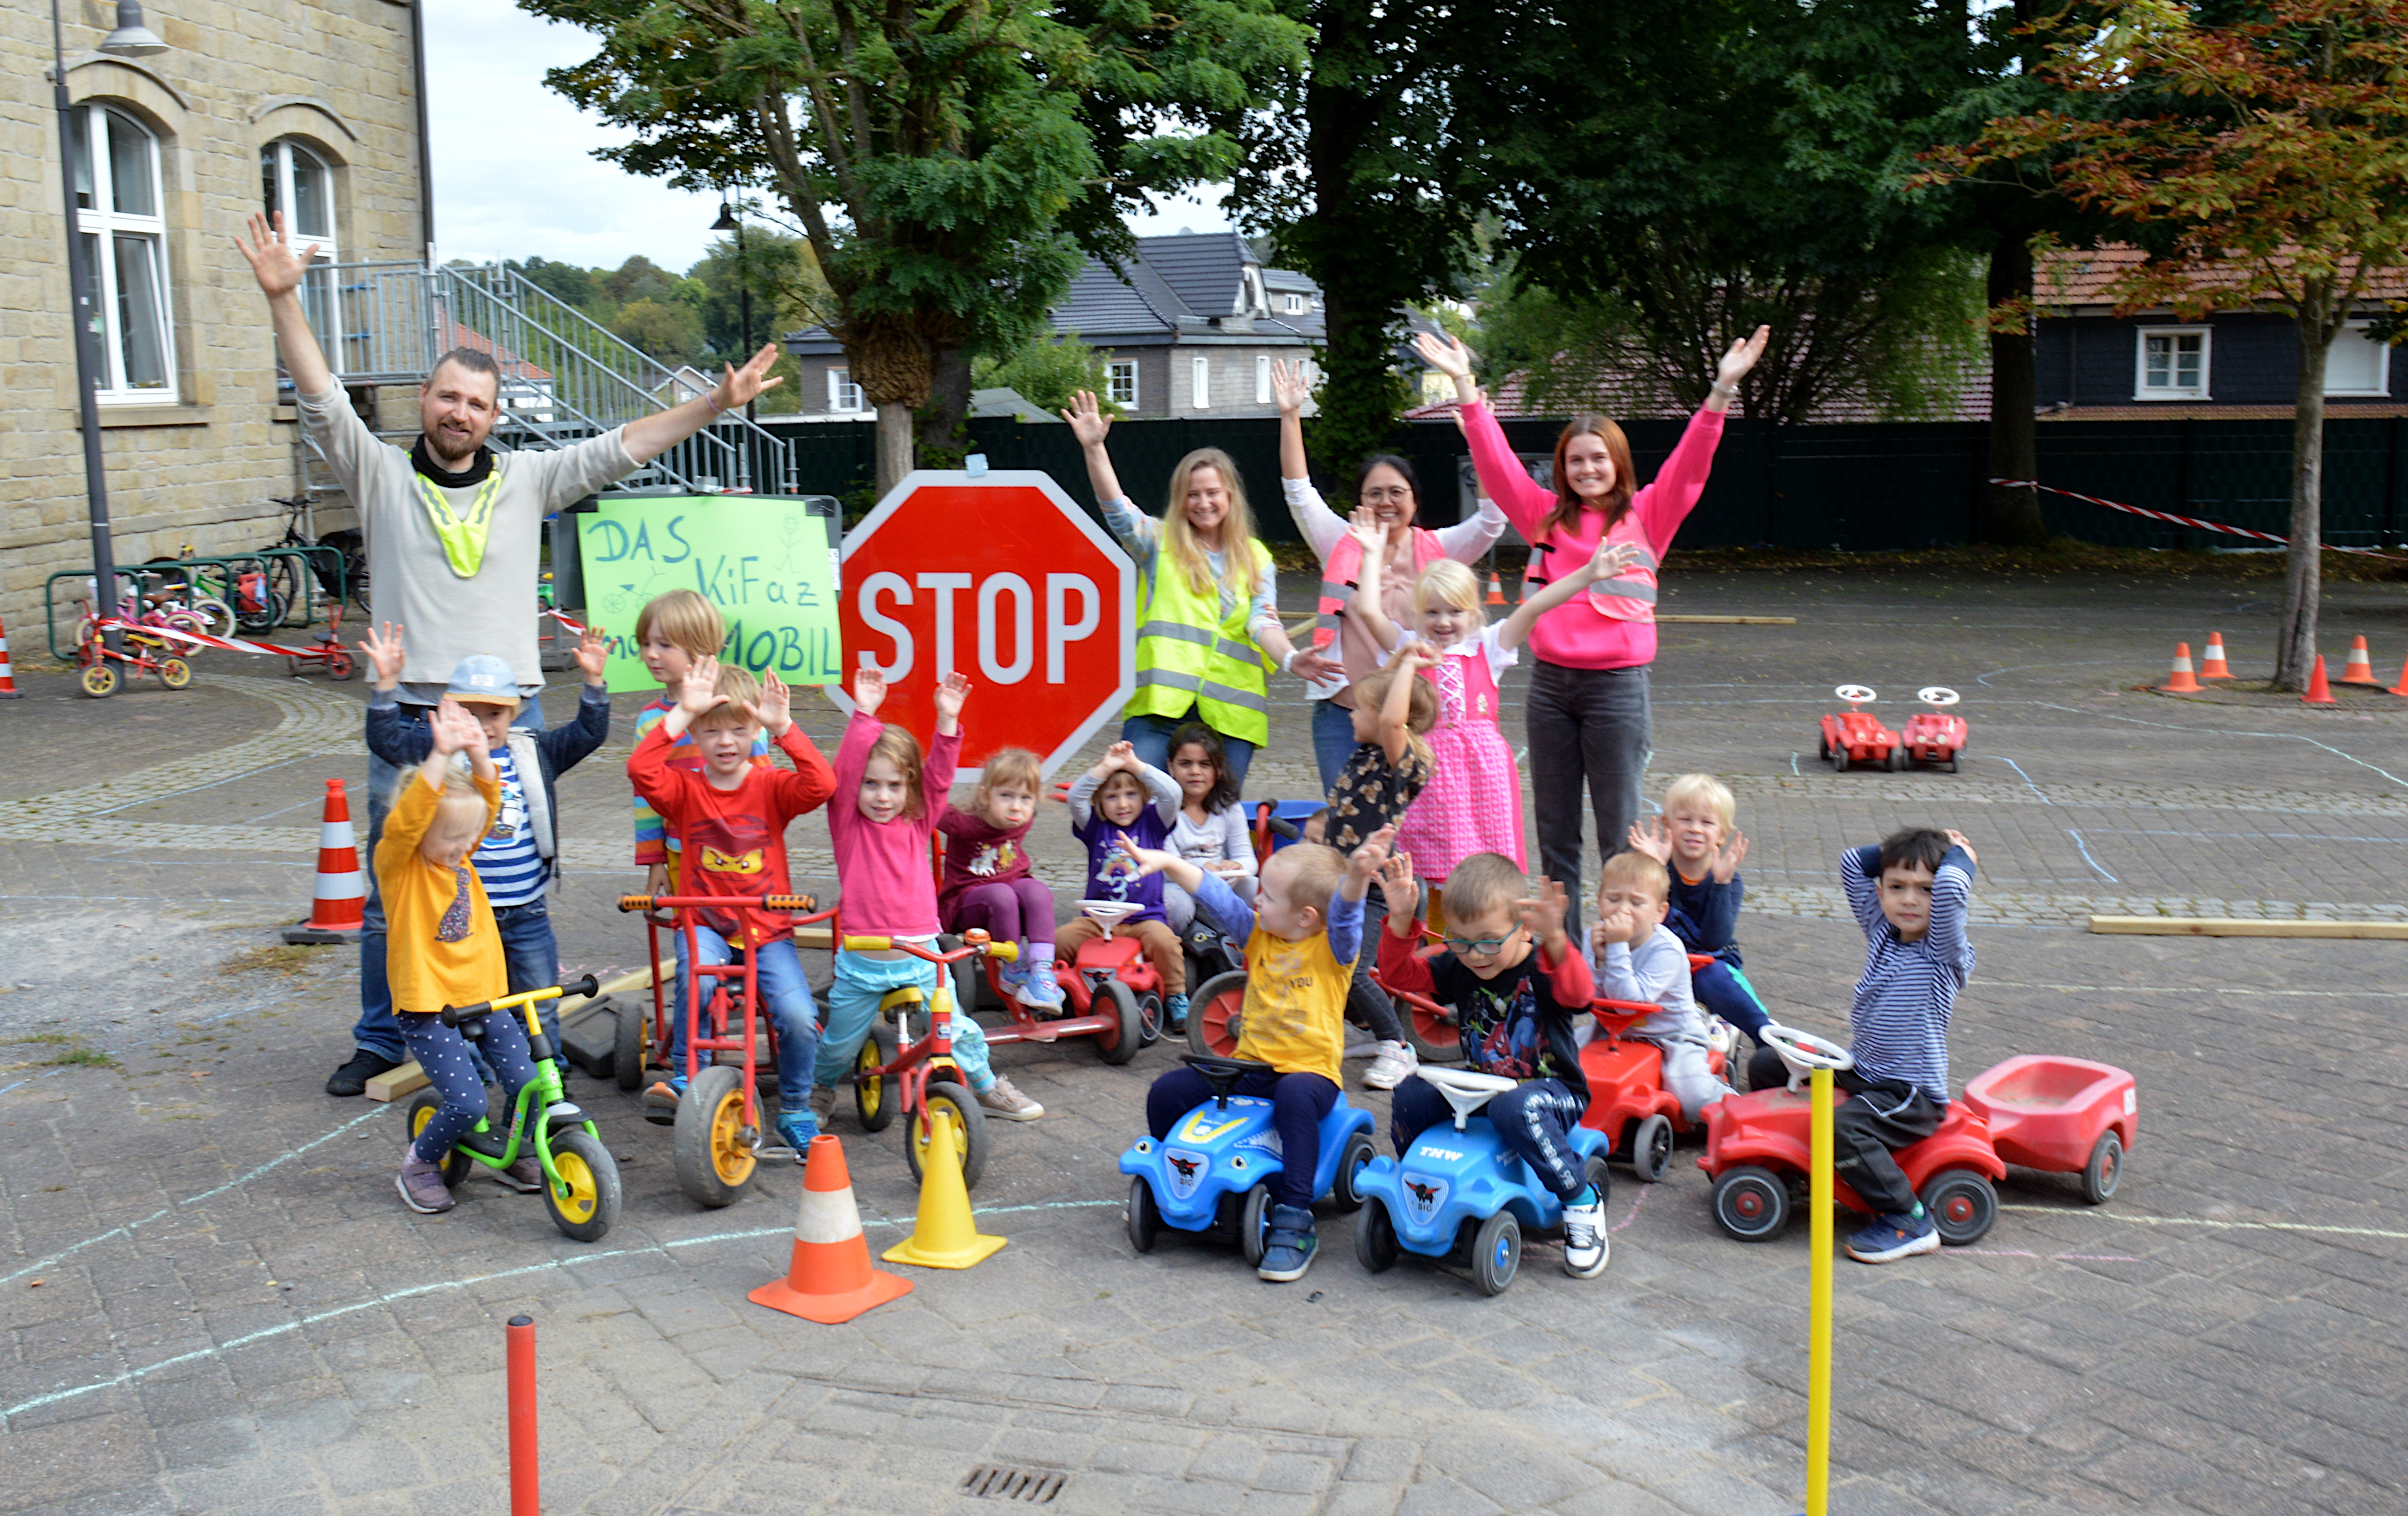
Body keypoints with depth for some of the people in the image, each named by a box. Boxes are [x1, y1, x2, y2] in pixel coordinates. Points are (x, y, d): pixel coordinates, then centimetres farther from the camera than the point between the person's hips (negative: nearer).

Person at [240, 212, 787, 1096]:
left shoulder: (526, 480, 9)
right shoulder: (382, 478, 5)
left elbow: (622, 449, 6)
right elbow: (321, 400, -4)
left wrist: (716, 405, -1)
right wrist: (281, 297, -14)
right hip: (412, 717, -1)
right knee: (394, 892, 6)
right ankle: (383, 1042, 20)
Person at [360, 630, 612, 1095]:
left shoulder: (534, 754, 4)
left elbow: (587, 734, 3)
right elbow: (386, 739, -9)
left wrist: (593, 681, -9)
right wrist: (387, 683, -20)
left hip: (527, 913, 1)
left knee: (539, 1006, 10)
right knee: (464, 1007, 8)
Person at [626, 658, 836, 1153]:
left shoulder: (771, 786, 1)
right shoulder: (684, 789, 2)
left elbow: (821, 785, -20)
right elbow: (641, 769, -20)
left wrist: (784, 728, -25)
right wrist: (683, 712, -22)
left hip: (768, 930, 0)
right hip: (705, 923, 0)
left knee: (799, 1016, -19)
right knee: (698, 976, -36)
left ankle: (795, 1112, 6)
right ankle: (681, 1079, -15)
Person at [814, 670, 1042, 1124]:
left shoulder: (917, 822, 6)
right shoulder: (848, 823, -1)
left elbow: (939, 777, -4)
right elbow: (845, 771, -13)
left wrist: (947, 720, -13)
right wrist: (864, 715, -19)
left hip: (921, 956, 1)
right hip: (862, 962, -1)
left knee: (958, 1030, 3)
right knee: (838, 1044, 11)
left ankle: (988, 1088, 25)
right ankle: (819, 1091, 39)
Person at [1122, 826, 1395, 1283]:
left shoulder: (1333, 947, -7)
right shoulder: (1257, 932, 7)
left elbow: (1344, 911, -26)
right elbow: (1214, 896, 4)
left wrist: (1358, 872, -47)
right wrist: (1167, 863, -8)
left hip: (1310, 1069, -6)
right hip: (1249, 1067, 6)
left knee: (1295, 1096, -40)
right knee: (1168, 1091, -6)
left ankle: (1294, 1223, -34)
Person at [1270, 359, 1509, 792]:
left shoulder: (1437, 550, 6)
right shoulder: (1342, 546, 7)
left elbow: (1493, 518, -5)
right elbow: (1299, 493, 1)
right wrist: (1291, 417, -6)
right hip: (1343, 715, 1)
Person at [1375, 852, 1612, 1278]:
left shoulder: (1544, 967, -16)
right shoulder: (1458, 968, 0)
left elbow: (1578, 994, -38)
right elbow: (1399, 974, -4)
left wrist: (1554, 941, -57)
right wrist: (1401, 920, -21)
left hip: (1552, 1088, -5)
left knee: (1514, 1108, -38)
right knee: (1411, 1093, -17)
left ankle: (1583, 1202, -18)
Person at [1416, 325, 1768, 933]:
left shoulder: (1646, 516, 3)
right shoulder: (1546, 515, 9)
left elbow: (1689, 466, -7)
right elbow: (1495, 460, 6)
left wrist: (1723, 389, -18)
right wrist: (1464, 384, 1)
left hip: (1617, 684, -3)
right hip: (1550, 682, 4)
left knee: (1619, 833, 1)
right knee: (1555, 832, 11)